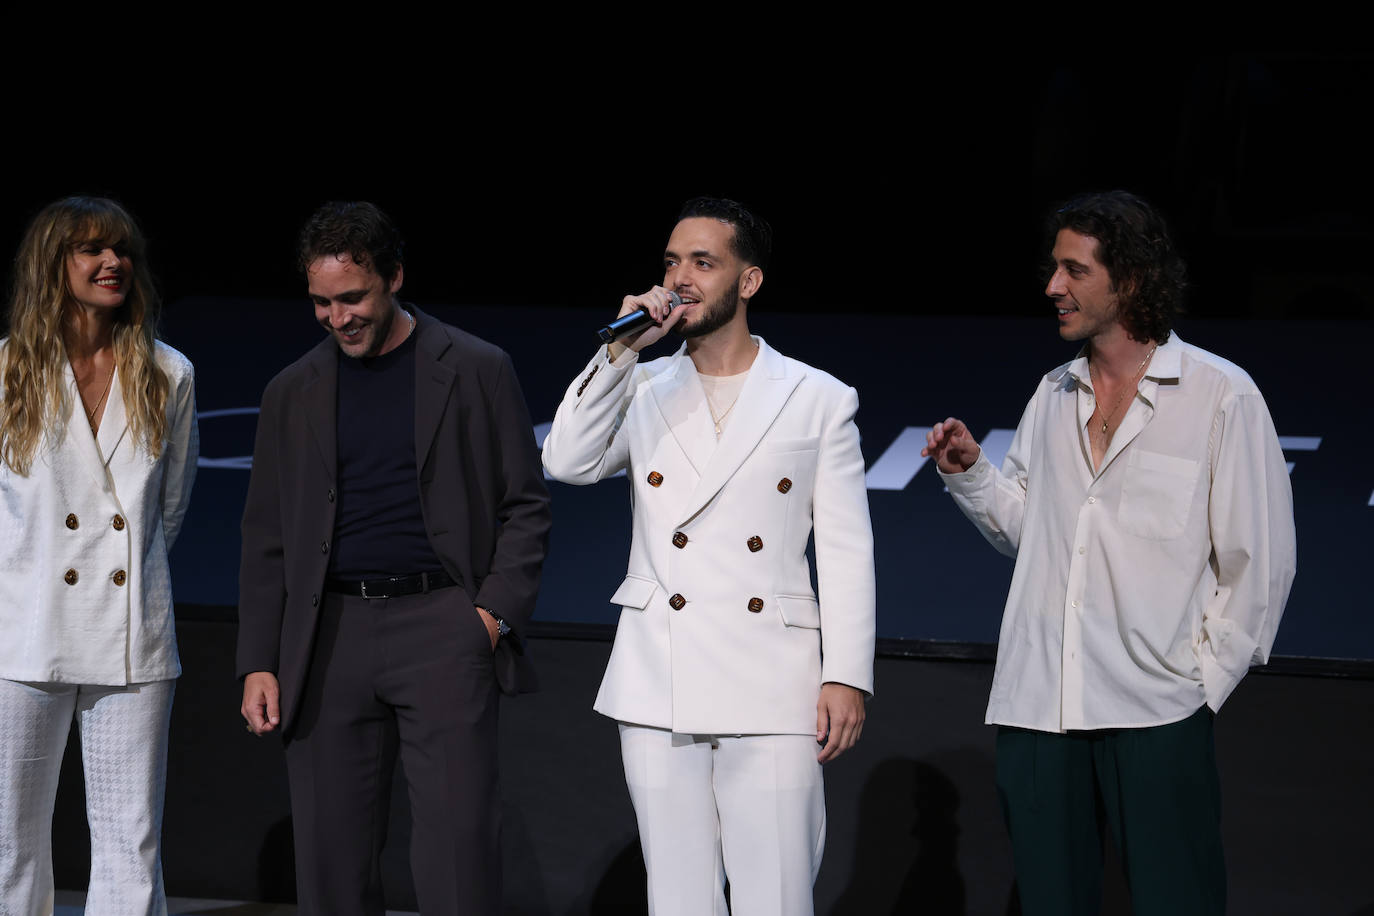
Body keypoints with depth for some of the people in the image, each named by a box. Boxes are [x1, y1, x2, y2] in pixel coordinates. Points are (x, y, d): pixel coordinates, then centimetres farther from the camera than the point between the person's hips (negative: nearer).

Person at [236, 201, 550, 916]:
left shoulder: (477, 371, 5)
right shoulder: (292, 393, 14)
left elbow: (525, 506, 6)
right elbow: (266, 541, 15)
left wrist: (496, 612, -8)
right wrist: (259, 664, 6)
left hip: (440, 623, -3)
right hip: (329, 636, 3)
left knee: (457, 851, -9)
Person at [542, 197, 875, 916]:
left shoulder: (819, 399, 5)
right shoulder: (642, 390, 11)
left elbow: (846, 551, 3)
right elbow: (567, 463, -7)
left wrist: (847, 676, -4)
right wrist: (622, 349, -9)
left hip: (772, 692, -2)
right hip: (658, 688, 2)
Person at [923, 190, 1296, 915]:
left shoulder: (1220, 395, -2)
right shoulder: (1053, 396, 14)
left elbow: (1261, 559, -1)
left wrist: (1205, 678, -4)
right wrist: (970, 473, 2)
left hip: (1156, 713, -5)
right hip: (1036, 705, 5)